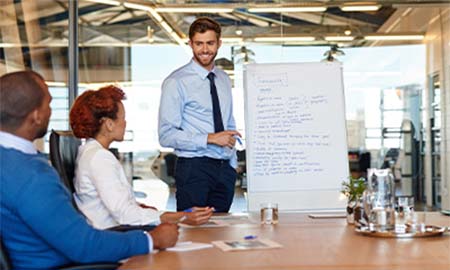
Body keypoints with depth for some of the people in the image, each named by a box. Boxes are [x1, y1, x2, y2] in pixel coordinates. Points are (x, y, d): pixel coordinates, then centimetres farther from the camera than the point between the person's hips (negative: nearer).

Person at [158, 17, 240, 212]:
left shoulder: (224, 80, 14)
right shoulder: (176, 82, -7)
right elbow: (166, 135, -14)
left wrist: (233, 165, 13)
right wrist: (209, 138, -19)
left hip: (225, 169, 6)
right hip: (194, 168, -6)